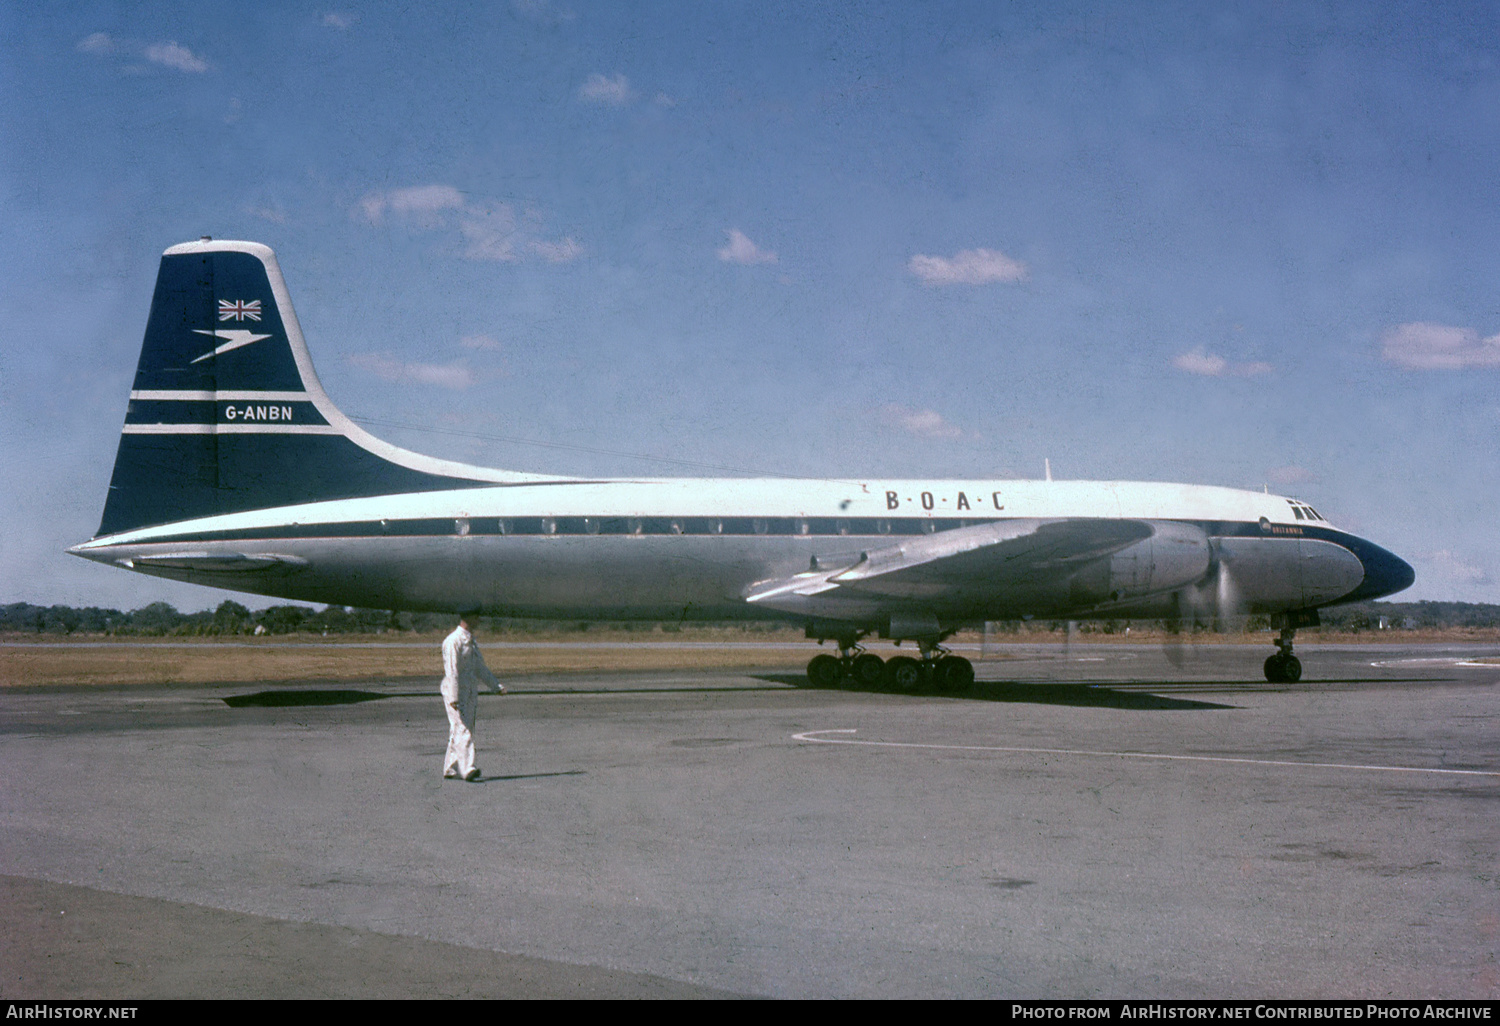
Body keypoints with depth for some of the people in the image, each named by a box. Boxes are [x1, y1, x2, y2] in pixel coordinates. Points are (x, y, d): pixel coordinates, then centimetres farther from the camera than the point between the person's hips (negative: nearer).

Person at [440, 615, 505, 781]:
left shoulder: (471, 642, 16)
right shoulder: (453, 641, -13)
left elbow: (480, 668, 22)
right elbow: (452, 671, -19)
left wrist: (496, 686, 17)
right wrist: (453, 698, -23)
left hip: (470, 693, 9)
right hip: (456, 693, -9)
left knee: (462, 730, 9)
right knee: (462, 730, -15)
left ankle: (450, 770, 15)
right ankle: (467, 769, -23)